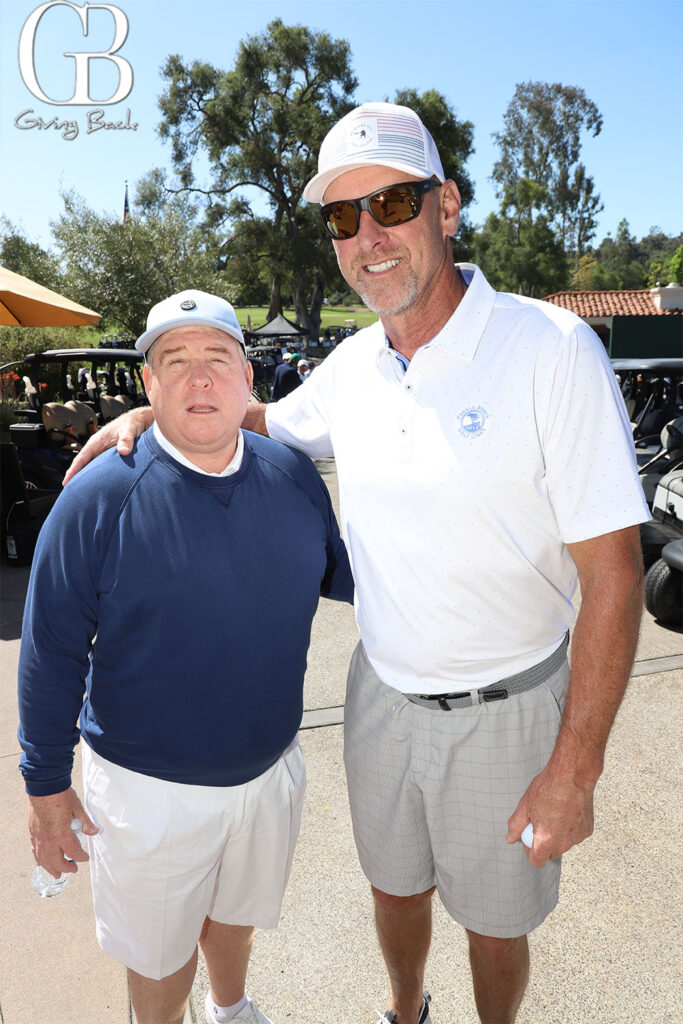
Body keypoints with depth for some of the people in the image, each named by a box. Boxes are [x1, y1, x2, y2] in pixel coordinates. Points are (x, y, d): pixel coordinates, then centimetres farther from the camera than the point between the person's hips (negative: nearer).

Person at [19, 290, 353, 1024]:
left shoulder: (293, 475, -8)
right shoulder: (98, 498, -19)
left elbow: (341, 573, 7)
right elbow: (52, 655, -13)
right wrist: (47, 785, -9)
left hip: (269, 768, 4)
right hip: (152, 790, -4)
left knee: (237, 909, 30)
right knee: (159, 950, 21)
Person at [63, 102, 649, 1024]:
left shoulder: (552, 349, -21)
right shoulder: (351, 368, -4)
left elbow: (612, 576, -20)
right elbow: (268, 422, 19)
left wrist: (575, 769, -18)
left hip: (502, 706, -4)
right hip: (382, 691, 5)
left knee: (495, 919, 20)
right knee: (395, 883, 27)